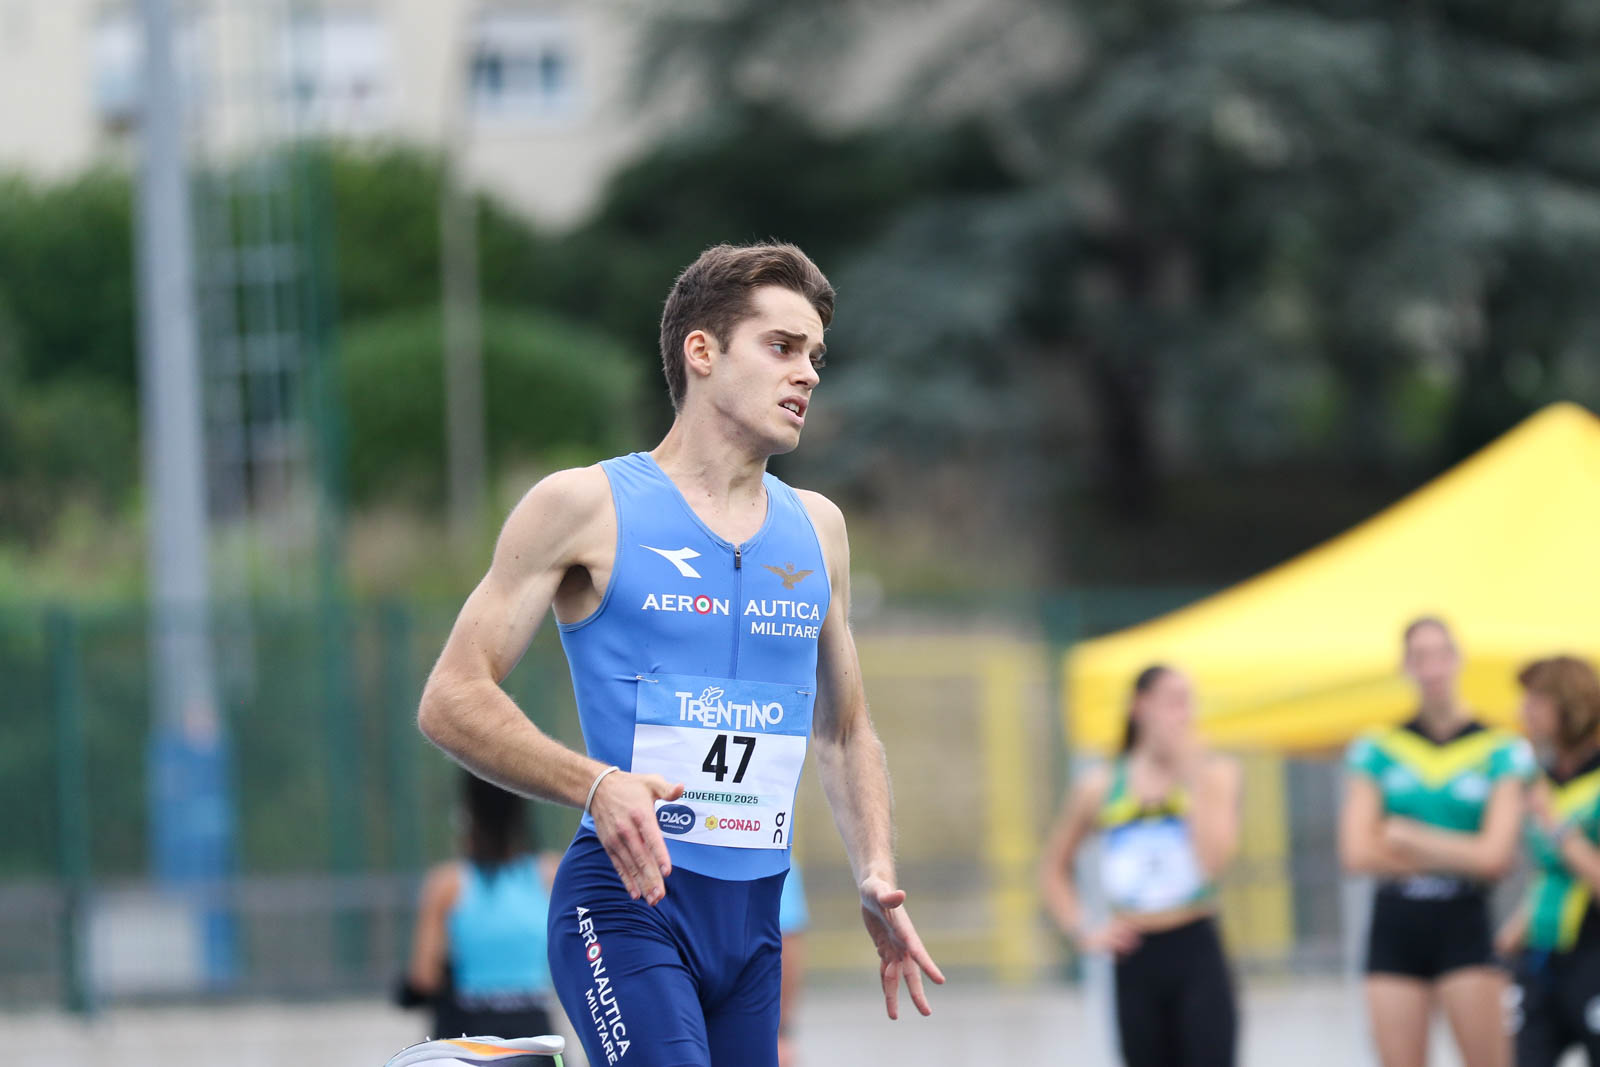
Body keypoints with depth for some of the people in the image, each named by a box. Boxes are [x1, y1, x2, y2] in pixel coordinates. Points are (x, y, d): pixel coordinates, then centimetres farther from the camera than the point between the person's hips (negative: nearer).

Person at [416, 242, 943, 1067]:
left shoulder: (816, 528, 16)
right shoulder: (585, 506, -2)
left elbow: (844, 732, 27)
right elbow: (452, 701, -7)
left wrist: (875, 875, 10)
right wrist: (594, 785, -22)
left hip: (755, 910, 6)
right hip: (627, 904, -6)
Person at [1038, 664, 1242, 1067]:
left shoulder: (1214, 773, -1)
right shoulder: (1101, 788, 3)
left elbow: (1214, 857, -17)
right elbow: (1054, 869, 16)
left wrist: (1193, 777, -17)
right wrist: (1081, 932, 3)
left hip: (1196, 952, -2)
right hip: (1136, 957, 2)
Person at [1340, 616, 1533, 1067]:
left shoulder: (1501, 751, 1)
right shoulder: (1377, 750, 5)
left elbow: (1495, 856, -9)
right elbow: (1357, 853, -4)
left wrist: (1407, 837, -6)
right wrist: (1456, 857, -6)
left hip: (1464, 927, -2)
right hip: (1395, 926, 2)